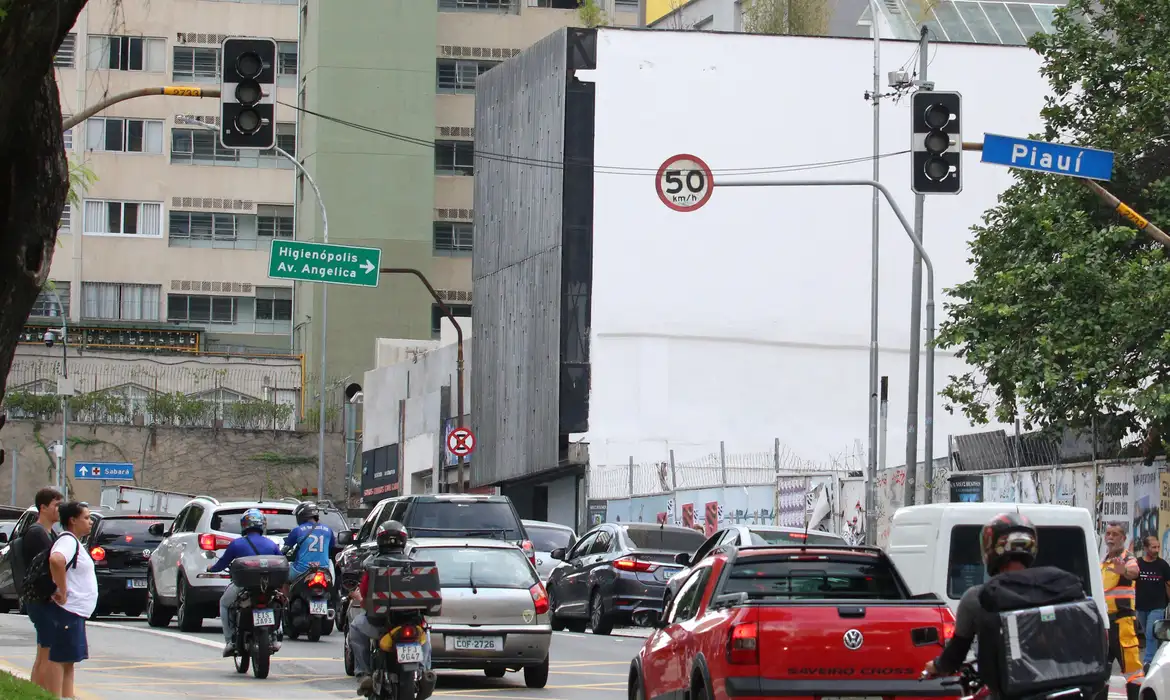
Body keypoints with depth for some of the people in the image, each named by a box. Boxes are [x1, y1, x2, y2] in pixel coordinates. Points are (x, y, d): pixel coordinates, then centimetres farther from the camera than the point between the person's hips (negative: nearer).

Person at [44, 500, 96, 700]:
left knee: (69, 659, 13)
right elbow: (56, 560, -36)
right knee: (60, 657, -9)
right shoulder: (68, 541, -15)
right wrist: (62, 592, -29)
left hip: (74, 611, 10)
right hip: (67, 610, -10)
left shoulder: (74, 542, 18)